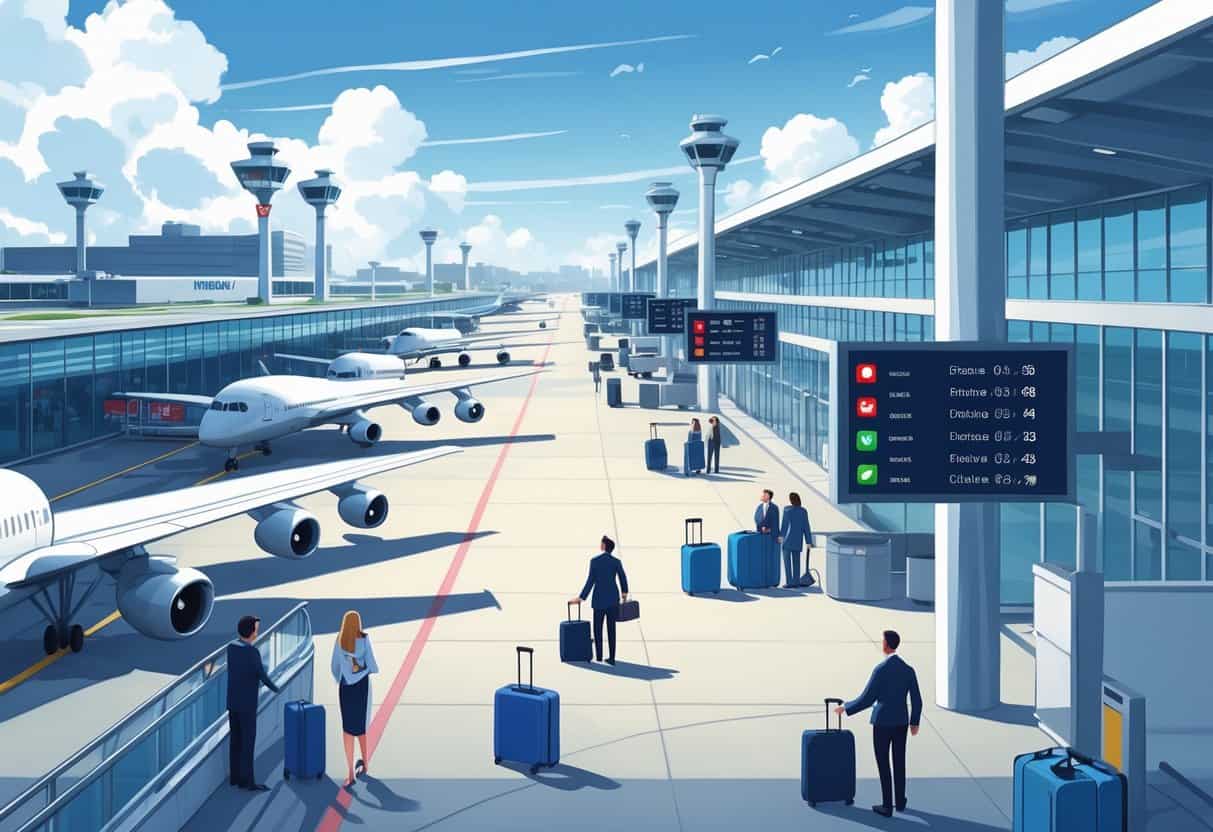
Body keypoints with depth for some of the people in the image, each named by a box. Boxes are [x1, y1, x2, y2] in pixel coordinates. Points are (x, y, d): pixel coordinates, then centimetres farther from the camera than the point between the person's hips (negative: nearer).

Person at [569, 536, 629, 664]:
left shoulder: (595, 561, -11)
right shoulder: (617, 562, -1)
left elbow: (590, 581, -12)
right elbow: (623, 578, 8)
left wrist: (581, 597, -5)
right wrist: (624, 593, 27)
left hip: (599, 599, -3)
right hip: (613, 599, 3)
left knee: (598, 629, 6)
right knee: (611, 629, 8)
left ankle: (599, 659, 3)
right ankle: (611, 658, 9)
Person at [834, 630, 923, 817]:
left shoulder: (881, 669, -19)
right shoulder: (909, 670, -1)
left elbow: (866, 700, -17)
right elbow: (917, 700, 4)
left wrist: (845, 708, -2)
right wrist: (914, 722, 19)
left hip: (882, 722, -5)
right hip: (901, 722, 5)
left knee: (883, 764, 3)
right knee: (899, 763, 17)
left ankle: (887, 807, 6)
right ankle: (900, 801, 26)